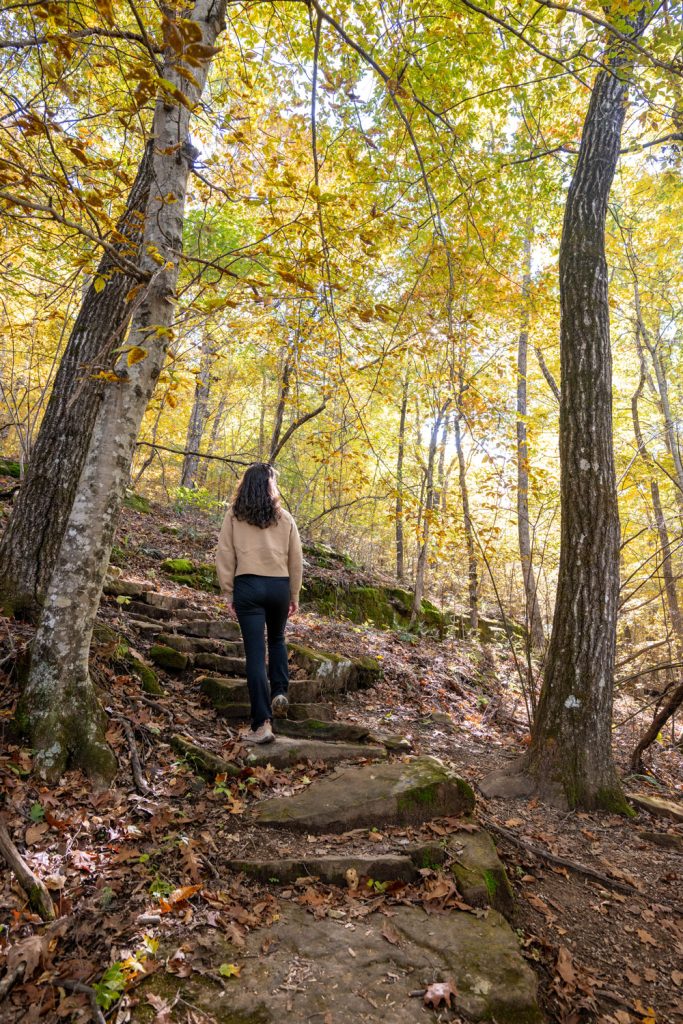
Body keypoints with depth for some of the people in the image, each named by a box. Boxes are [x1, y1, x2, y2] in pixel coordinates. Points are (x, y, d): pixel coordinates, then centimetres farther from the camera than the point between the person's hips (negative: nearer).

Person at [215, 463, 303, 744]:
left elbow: (224, 556, 1)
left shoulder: (234, 515, 3)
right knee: (277, 639, 27)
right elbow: (296, 560, 7)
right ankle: (279, 692, 14)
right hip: (279, 586, 1)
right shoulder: (284, 517, 5)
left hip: (248, 586, -1)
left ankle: (262, 723, -1)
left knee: (255, 652, 0)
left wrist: (229, 593, 6)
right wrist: (294, 596, 15)